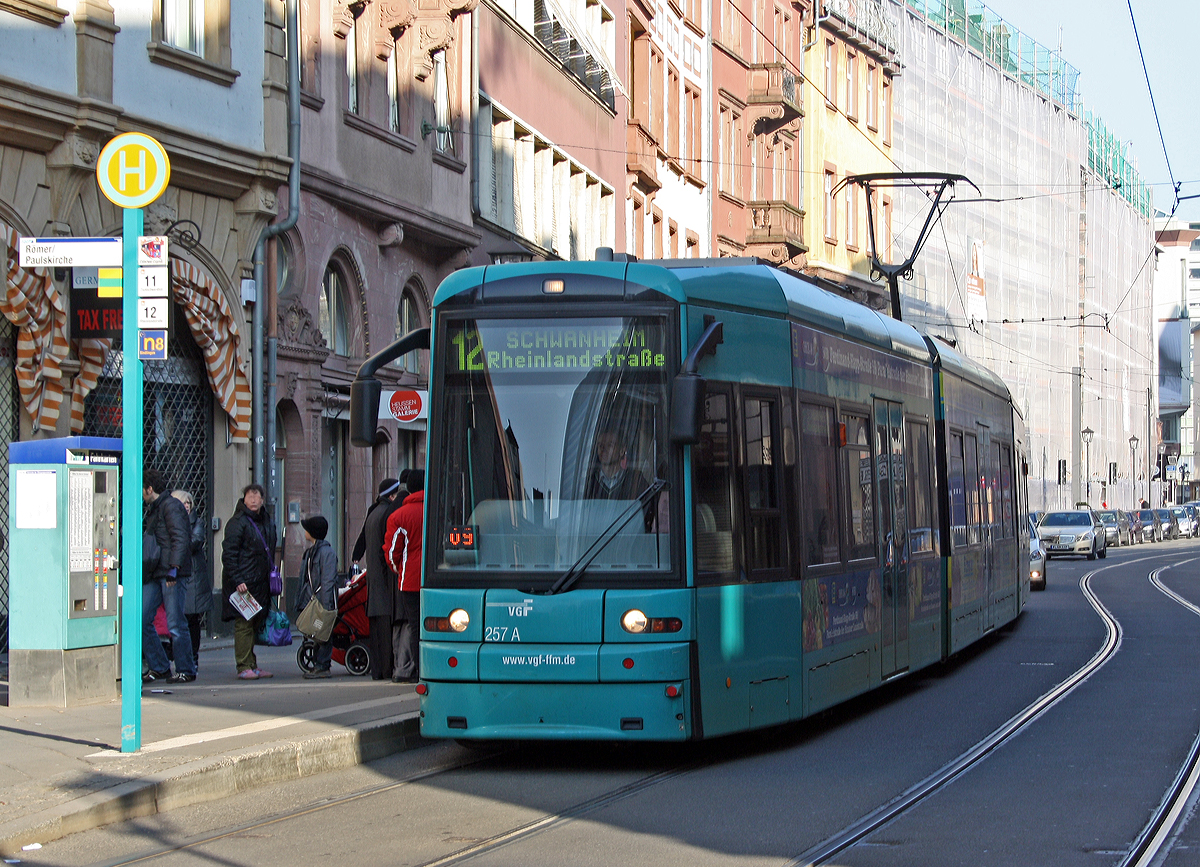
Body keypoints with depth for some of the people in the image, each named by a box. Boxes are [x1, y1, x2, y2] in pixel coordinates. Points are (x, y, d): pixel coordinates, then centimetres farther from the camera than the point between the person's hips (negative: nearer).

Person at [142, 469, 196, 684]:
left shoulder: (171, 506, -7)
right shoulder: (152, 509, 22)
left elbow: (180, 538, -16)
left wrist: (174, 568, -23)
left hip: (172, 575, -10)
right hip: (154, 574, 10)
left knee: (176, 623, -7)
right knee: (141, 620, 4)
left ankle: (186, 670, 1)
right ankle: (158, 667, 10)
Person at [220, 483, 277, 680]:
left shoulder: (267, 523, 15)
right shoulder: (237, 523, -9)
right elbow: (228, 554, -13)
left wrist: (272, 578, 18)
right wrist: (237, 581, -20)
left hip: (260, 582, 8)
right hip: (242, 583, -8)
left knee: (256, 623, 10)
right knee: (244, 624, -7)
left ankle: (252, 665, 16)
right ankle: (244, 667, -5)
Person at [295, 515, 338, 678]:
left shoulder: (326, 551, -12)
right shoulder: (310, 552, 19)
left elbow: (328, 580, -17)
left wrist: (325, 606, -22)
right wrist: (300, 602, 20)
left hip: (322, 601, -9)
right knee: (315, 634, 10)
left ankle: (322, 666, -5)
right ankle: (317, 665, 13)